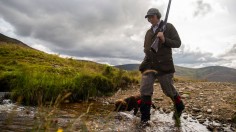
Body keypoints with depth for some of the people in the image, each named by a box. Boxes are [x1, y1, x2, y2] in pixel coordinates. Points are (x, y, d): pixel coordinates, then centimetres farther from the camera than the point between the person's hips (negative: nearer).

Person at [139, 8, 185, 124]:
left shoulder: (168, 27, 2)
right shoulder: (148, 32, 17)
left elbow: (177, 43, -3)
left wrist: (164, 40, -20)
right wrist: (147, 52, 4)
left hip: (164, 65, -4)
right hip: (149, 64, 4)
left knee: (169, 90, 9)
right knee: (145, 89, -8)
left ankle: (179, 107, 38)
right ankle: (144, 117, 3)